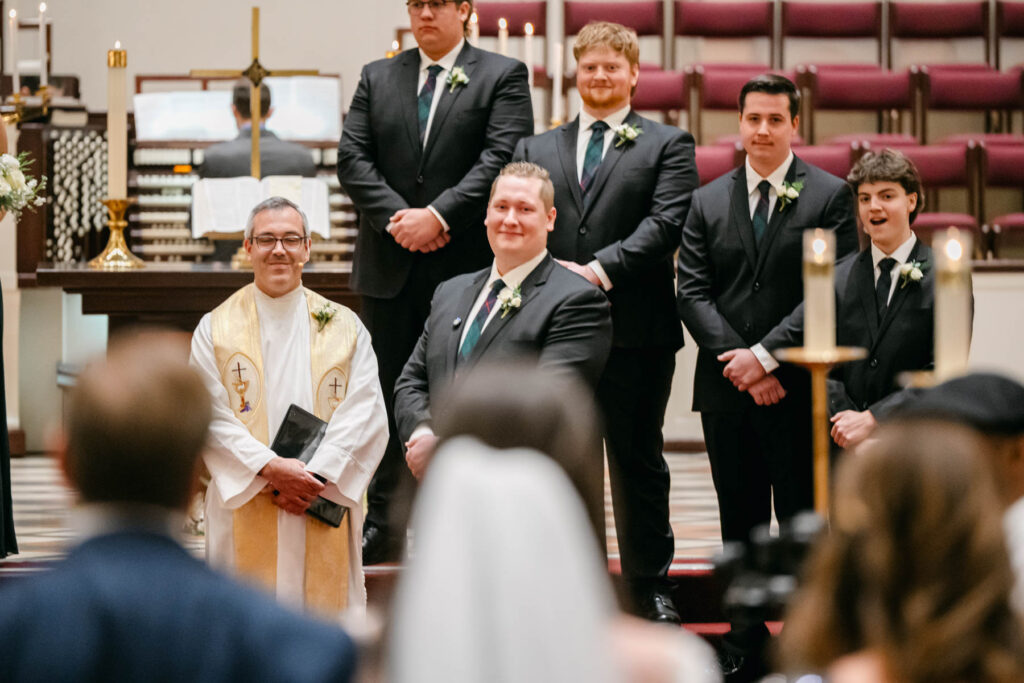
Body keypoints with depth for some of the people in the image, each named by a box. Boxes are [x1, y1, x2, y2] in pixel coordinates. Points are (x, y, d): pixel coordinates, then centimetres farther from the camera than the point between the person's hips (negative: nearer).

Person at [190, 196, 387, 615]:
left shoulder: (344, 327, 10)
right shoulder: (216, 329, 7)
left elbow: (365, 412, 0)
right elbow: (209, 416, -3)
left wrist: (315, 476, -14)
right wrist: (270, 469, -17)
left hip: (325, 520, 1)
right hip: (245, 520, -1)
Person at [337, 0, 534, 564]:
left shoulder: (503, 77, 2)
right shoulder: (376, 78, 13)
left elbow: (501, 159, -10)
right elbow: (352, 158, 4)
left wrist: (438, 216, -18)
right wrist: (396, 216, -11)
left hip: (468, 265, -3)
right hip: (390, 265, 4)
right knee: (389, 392, 7)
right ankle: (384, 527, 15)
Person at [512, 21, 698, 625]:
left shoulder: (668, 145, 5)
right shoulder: (536, 149, 16)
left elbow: (665, 223, -8)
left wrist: (601, 270, -18)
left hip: (635, 330, -3)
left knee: (639, 462, 5)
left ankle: (652, 586, 14)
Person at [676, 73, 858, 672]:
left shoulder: (830, 197, 1)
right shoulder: (708, 201, 11)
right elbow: (693, 291, 4)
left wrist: (766, 355, -14)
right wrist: (737, 362, -9)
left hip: (798, 390, -3)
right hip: (727, 389, 3)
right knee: (740, 521, 10)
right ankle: (745, 641, 18)